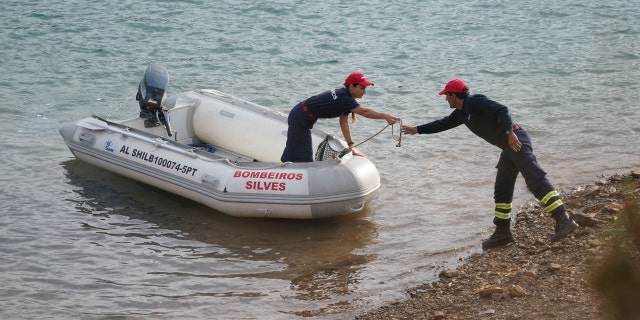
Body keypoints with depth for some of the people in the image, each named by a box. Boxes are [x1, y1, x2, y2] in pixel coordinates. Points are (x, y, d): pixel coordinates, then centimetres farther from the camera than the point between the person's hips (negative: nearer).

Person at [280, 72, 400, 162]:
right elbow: (364, 112, -41)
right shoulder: (344, 99, -27)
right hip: (300, 119, -10)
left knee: (292, 150, 21)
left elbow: (344, 122, 2)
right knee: (305, 158, -3)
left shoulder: (344, 95, 2)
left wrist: (351, 145, -2)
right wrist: (385, 116, -50)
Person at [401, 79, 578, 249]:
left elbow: (502, 110, -18)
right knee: (502, 191, 11)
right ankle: (502, 233, 17)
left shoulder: (475, 101, -7)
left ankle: (564, 221, -27)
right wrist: (417, 129, 41)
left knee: (535, 180, -20)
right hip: (508, 147, 10)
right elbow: (443, 124, 35)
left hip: (516, 139, -10)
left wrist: (510, 132, -26)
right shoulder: (461, 113, 21)